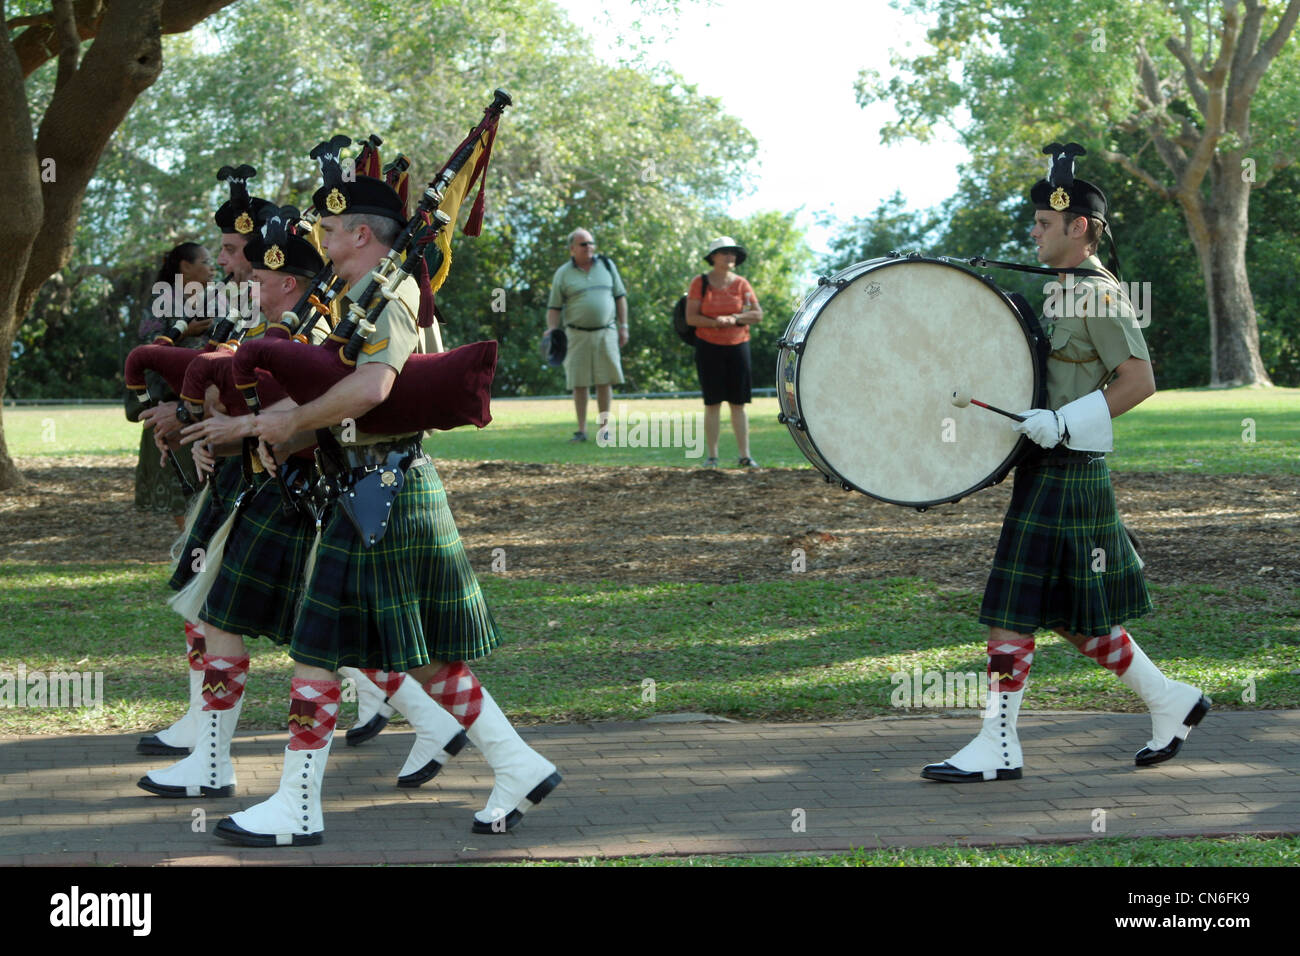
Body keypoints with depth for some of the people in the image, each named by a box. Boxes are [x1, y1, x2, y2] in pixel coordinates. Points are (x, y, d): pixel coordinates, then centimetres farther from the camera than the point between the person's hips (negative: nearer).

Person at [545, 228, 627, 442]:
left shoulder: (607, 265, 9)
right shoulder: (563, 274, 3)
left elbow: (620, 297, 12)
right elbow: (554, 307, 3)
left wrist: (623, 326, 7)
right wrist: (551, 333, -10)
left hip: (606, 333, 1)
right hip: (577, 334, -1)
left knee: (605, 382, 0)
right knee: (579, 383, -1)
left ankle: (604, 429, 7)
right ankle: (581, 430, 6)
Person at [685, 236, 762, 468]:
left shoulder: (740, 284, 5)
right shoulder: (700, 283, 0)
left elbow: (757, 314, 1)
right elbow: (690, 317, -5)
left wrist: (734, 319, -14)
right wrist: (714, 322, -21)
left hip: (737, 346, 2)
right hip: (708, 347, -2)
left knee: (738, 403, 1)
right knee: (712, 403, -1)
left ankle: (744, 456, 4)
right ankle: (712, 456, 3)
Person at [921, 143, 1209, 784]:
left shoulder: (1099, 294, -13)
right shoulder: (1061, 291, 16)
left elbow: (1140, 380, -18)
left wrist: (1063, 422, -23)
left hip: (1062, 473, -10)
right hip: (1050, 468, 10)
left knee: (1012, 610, -7)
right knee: (1071, 614, 14)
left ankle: (997, 748, -1)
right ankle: (1172, 704, 24)